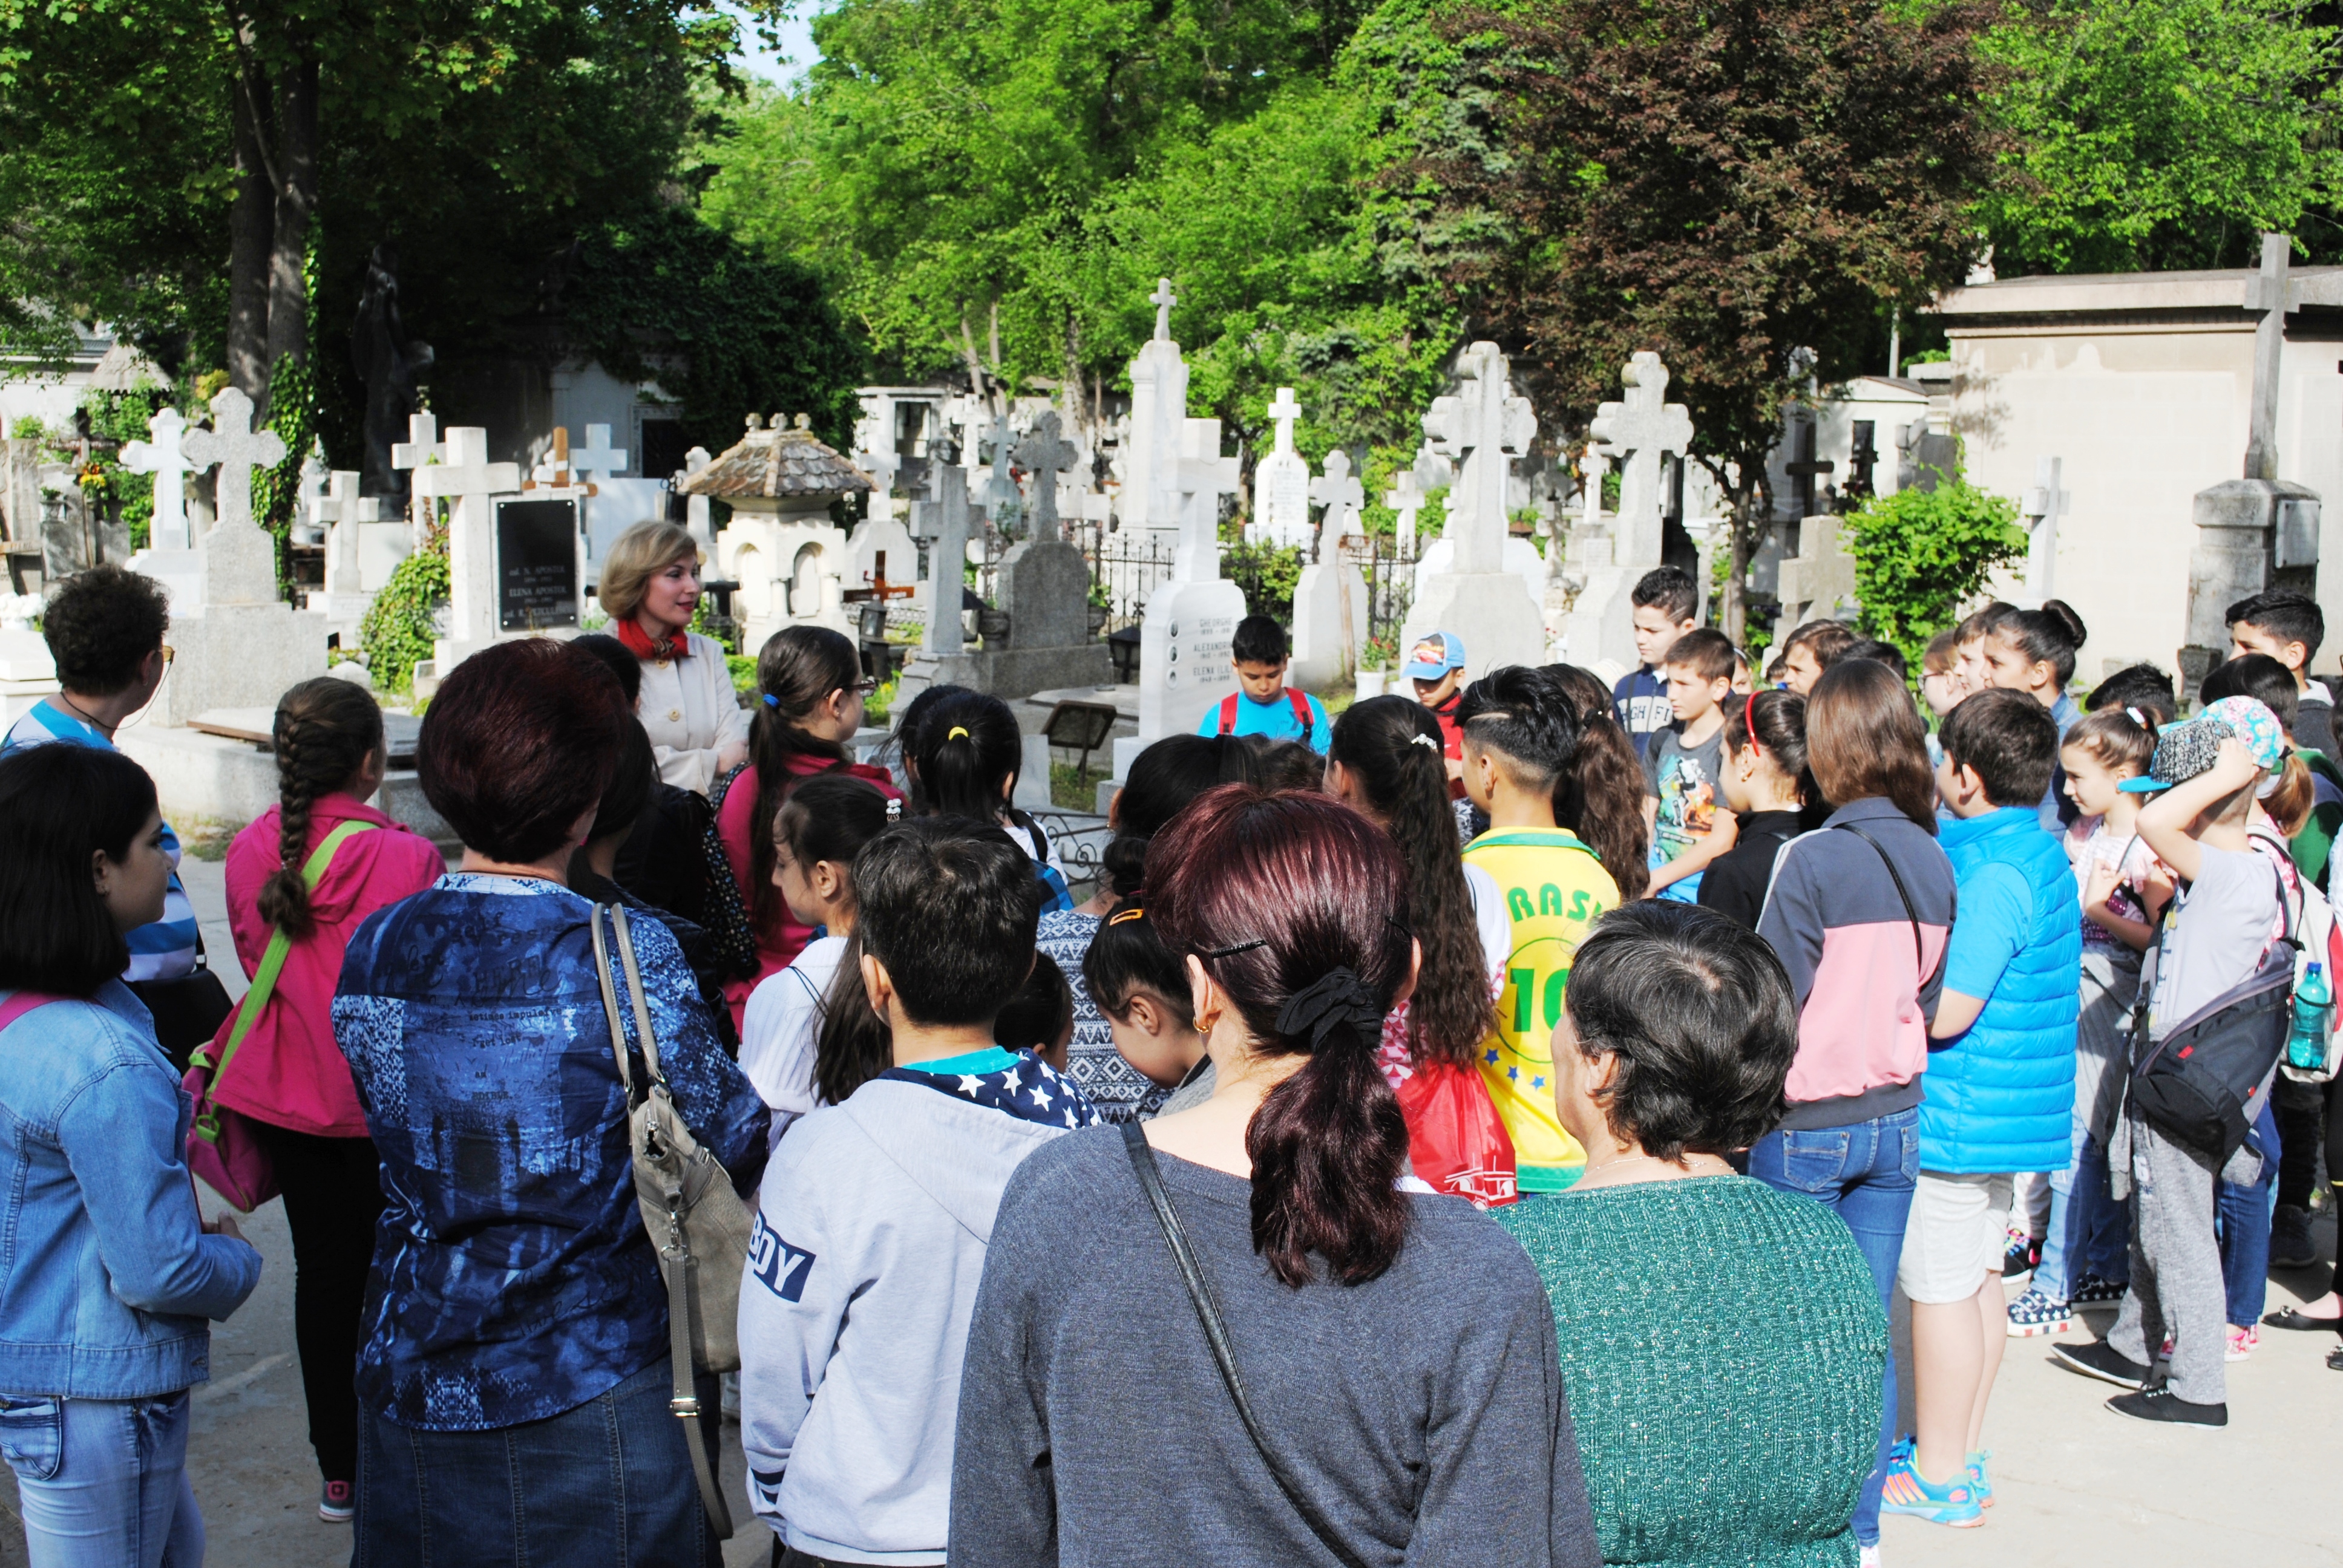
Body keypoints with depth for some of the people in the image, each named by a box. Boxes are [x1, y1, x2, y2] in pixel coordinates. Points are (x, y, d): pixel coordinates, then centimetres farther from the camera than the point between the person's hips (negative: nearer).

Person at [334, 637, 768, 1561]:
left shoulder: (372, 951, -3)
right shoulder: (627, 956, -18)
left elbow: (406, 1142, 9)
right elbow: (739, 1143, -9)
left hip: (412, 1381, 4)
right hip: (594, 1395, -4)